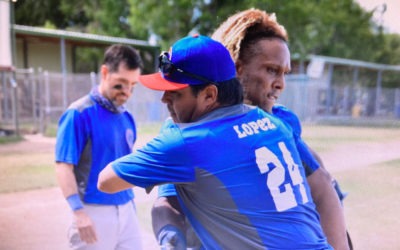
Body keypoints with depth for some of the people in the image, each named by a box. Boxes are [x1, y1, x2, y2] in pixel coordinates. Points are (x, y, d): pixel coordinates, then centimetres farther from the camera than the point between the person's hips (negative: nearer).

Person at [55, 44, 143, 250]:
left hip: (126, 209, 6)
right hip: (94, 211, -6)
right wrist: (78, 212, -22)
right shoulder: (79, 114, -11)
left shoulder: (127, 117, 7)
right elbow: (63, 166, -14)